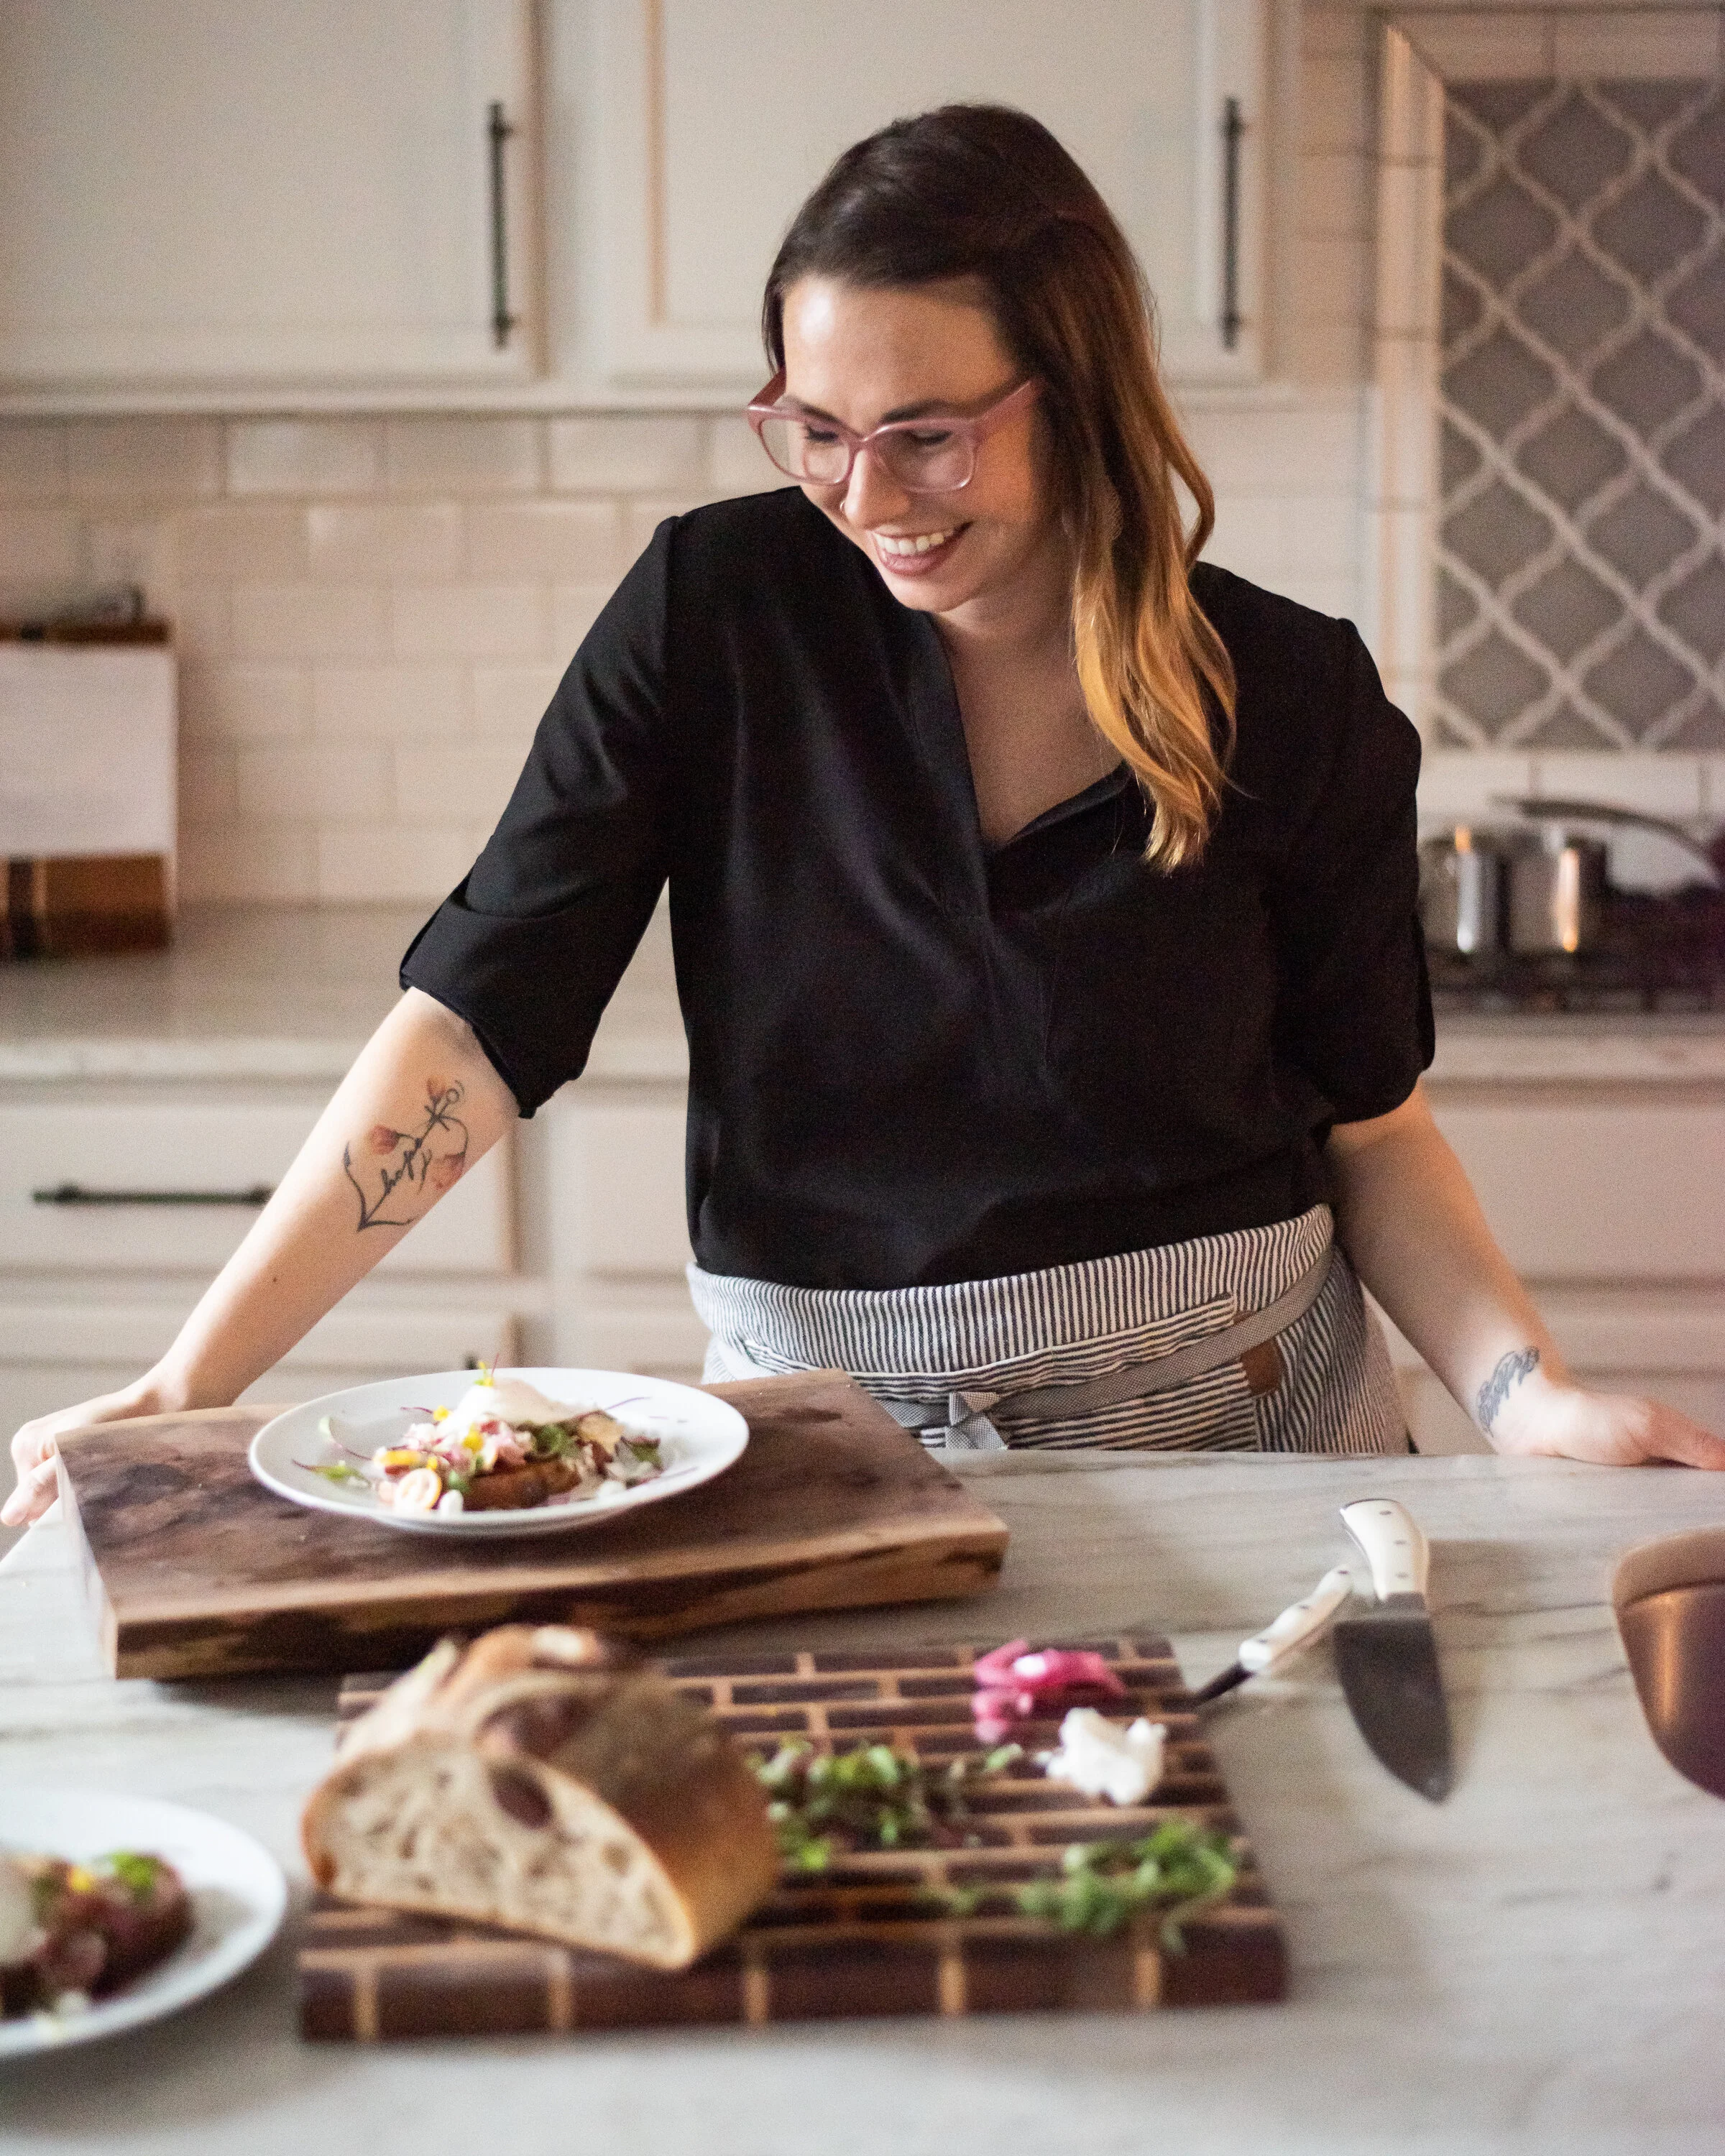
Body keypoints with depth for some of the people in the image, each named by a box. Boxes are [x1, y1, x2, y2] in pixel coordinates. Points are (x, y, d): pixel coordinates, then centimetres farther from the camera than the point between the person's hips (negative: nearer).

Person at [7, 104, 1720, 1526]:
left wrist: (1530, 1398, -11)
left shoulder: (1292, 695, -5)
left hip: (1241, 1427, 0)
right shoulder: (719, 612, -7)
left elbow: (1369, 1123, 5)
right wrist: (188, 1382, -17)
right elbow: (472, 1023, -11)